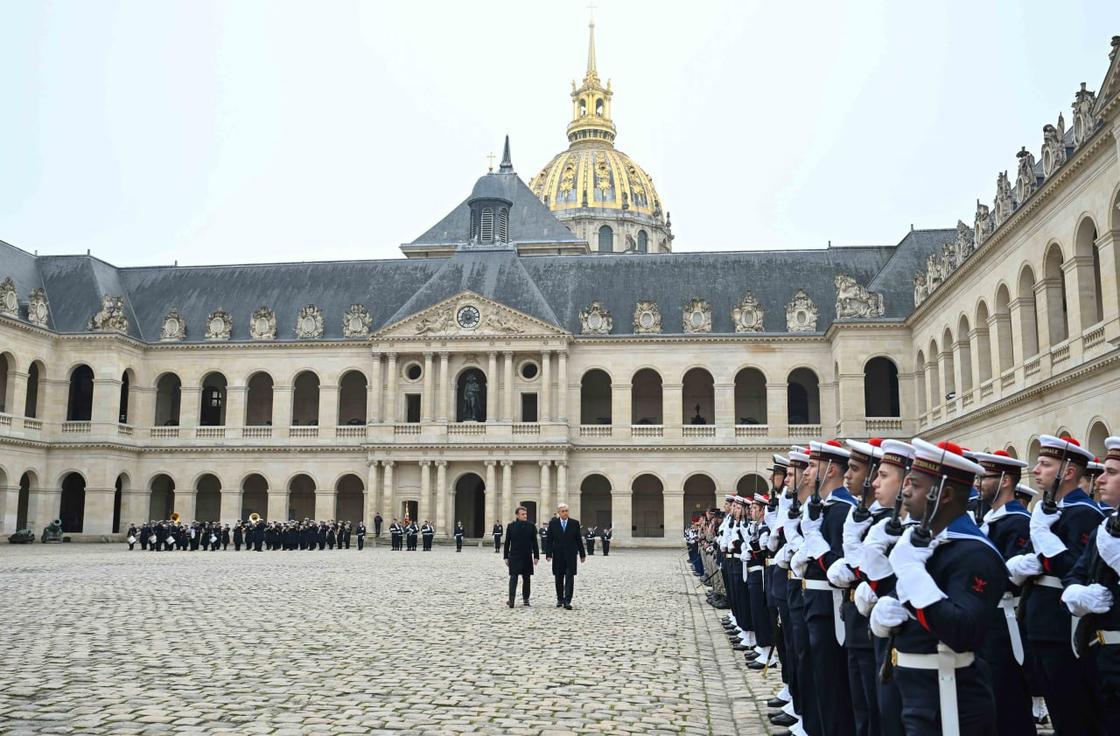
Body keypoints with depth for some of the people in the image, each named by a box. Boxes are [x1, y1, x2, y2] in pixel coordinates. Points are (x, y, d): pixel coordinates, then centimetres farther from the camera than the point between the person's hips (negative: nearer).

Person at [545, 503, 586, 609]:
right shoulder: (553, 523, 1)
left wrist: (582, 554, 6)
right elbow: (549, 540, 1)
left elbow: (579, 539, 5)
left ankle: (567, 601, -8)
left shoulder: (575, 523, 2)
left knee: (569, 578, -7)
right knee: (559, 578, 10)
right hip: (558, 555, 1)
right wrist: (548, 554, -9)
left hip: (571, 555, -1)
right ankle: (560, 599, 25)